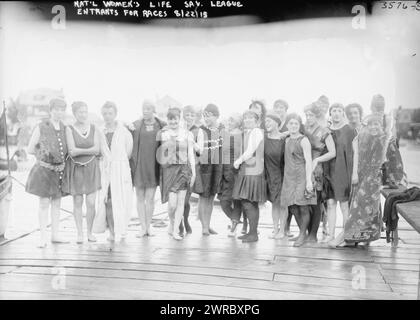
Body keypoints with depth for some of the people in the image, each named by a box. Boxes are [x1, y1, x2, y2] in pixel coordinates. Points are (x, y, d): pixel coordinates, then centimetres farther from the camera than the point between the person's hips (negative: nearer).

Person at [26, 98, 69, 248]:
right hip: (44, 170, -4)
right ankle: (43, 237, 6)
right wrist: (43, 154, -2)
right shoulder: (41, 128, -7)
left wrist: (64, 156, 3)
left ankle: (55, 235, 19)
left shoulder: (65, 129, 6)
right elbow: (30, 149, 0)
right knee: (44, 203, -2)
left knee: (57, 203, 10)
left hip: (61, 170, 4)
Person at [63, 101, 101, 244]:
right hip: (75, 168, -1)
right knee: (77, 202, 5)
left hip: (91, 169, 1)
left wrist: (79, 150, -11)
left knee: (91, 203, -1)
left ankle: (90, 232, 17)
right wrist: (90, 150, -10)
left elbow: (97, 150, -7)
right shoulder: (69, 129, -4)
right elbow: (72, 151, -14)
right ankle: (79, 233, 18)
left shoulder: (94, 128, 3)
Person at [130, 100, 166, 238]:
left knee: (150, 198, 2)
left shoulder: (162, 125, 4)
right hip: (138, 165, 1)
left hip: (153, 165, 0)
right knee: (140, 197, 5)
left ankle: (148, 227, 15)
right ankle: (142, 227, 14)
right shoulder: (135, 125, 4)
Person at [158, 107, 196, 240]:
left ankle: (175, 231, 13)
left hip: (184, 169, 1)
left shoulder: (187, 134, 5)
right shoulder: (162, 133, 4)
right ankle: (171, 224, 21)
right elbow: (159, 154, 4)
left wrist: (193, 172, 0)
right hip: (169, 169, -1)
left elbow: (191, 154, 5)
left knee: (180, 202, 2)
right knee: (172, 203, -8)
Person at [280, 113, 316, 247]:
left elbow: (308, 161, -10)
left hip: (301, 176, -6)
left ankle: (302, 235, 9)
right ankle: (302, 232, 21)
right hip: (289, 177, 6)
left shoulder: (303, 140, -5)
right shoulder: (287, 140, 15)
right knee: (293, 208, 6)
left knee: (303, 207, -3)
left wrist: (309, 180, -15)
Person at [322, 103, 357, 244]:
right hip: (329, 171, 4)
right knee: (330, 204, 5)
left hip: (344, 171, -3)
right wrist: (321, 171, 8)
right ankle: (331, 234, 13)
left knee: (344, 205, 1)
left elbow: (355, 153, -4)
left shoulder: (350, 131, -2)